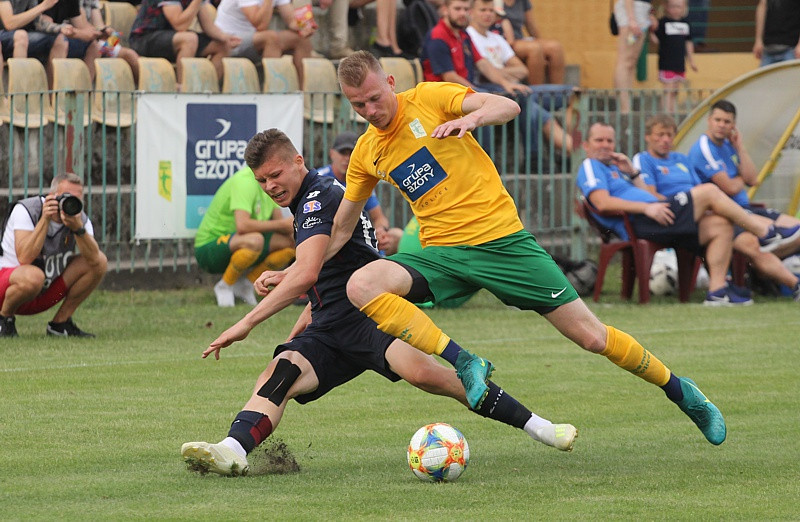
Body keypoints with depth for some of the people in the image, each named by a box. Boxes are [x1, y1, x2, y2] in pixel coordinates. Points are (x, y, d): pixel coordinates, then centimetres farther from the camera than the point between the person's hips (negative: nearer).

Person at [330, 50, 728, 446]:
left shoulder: (428, 98, -5)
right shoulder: (366, 153, 8)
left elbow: (508, 107, -15)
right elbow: (340, 227, 20)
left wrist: (471, 117, -35)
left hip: (501, 239, -4)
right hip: (442, 253, 4)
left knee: (591, 336, -4)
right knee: (361, 286, -25)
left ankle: (679, 391, 20)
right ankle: (464, 364, -23)